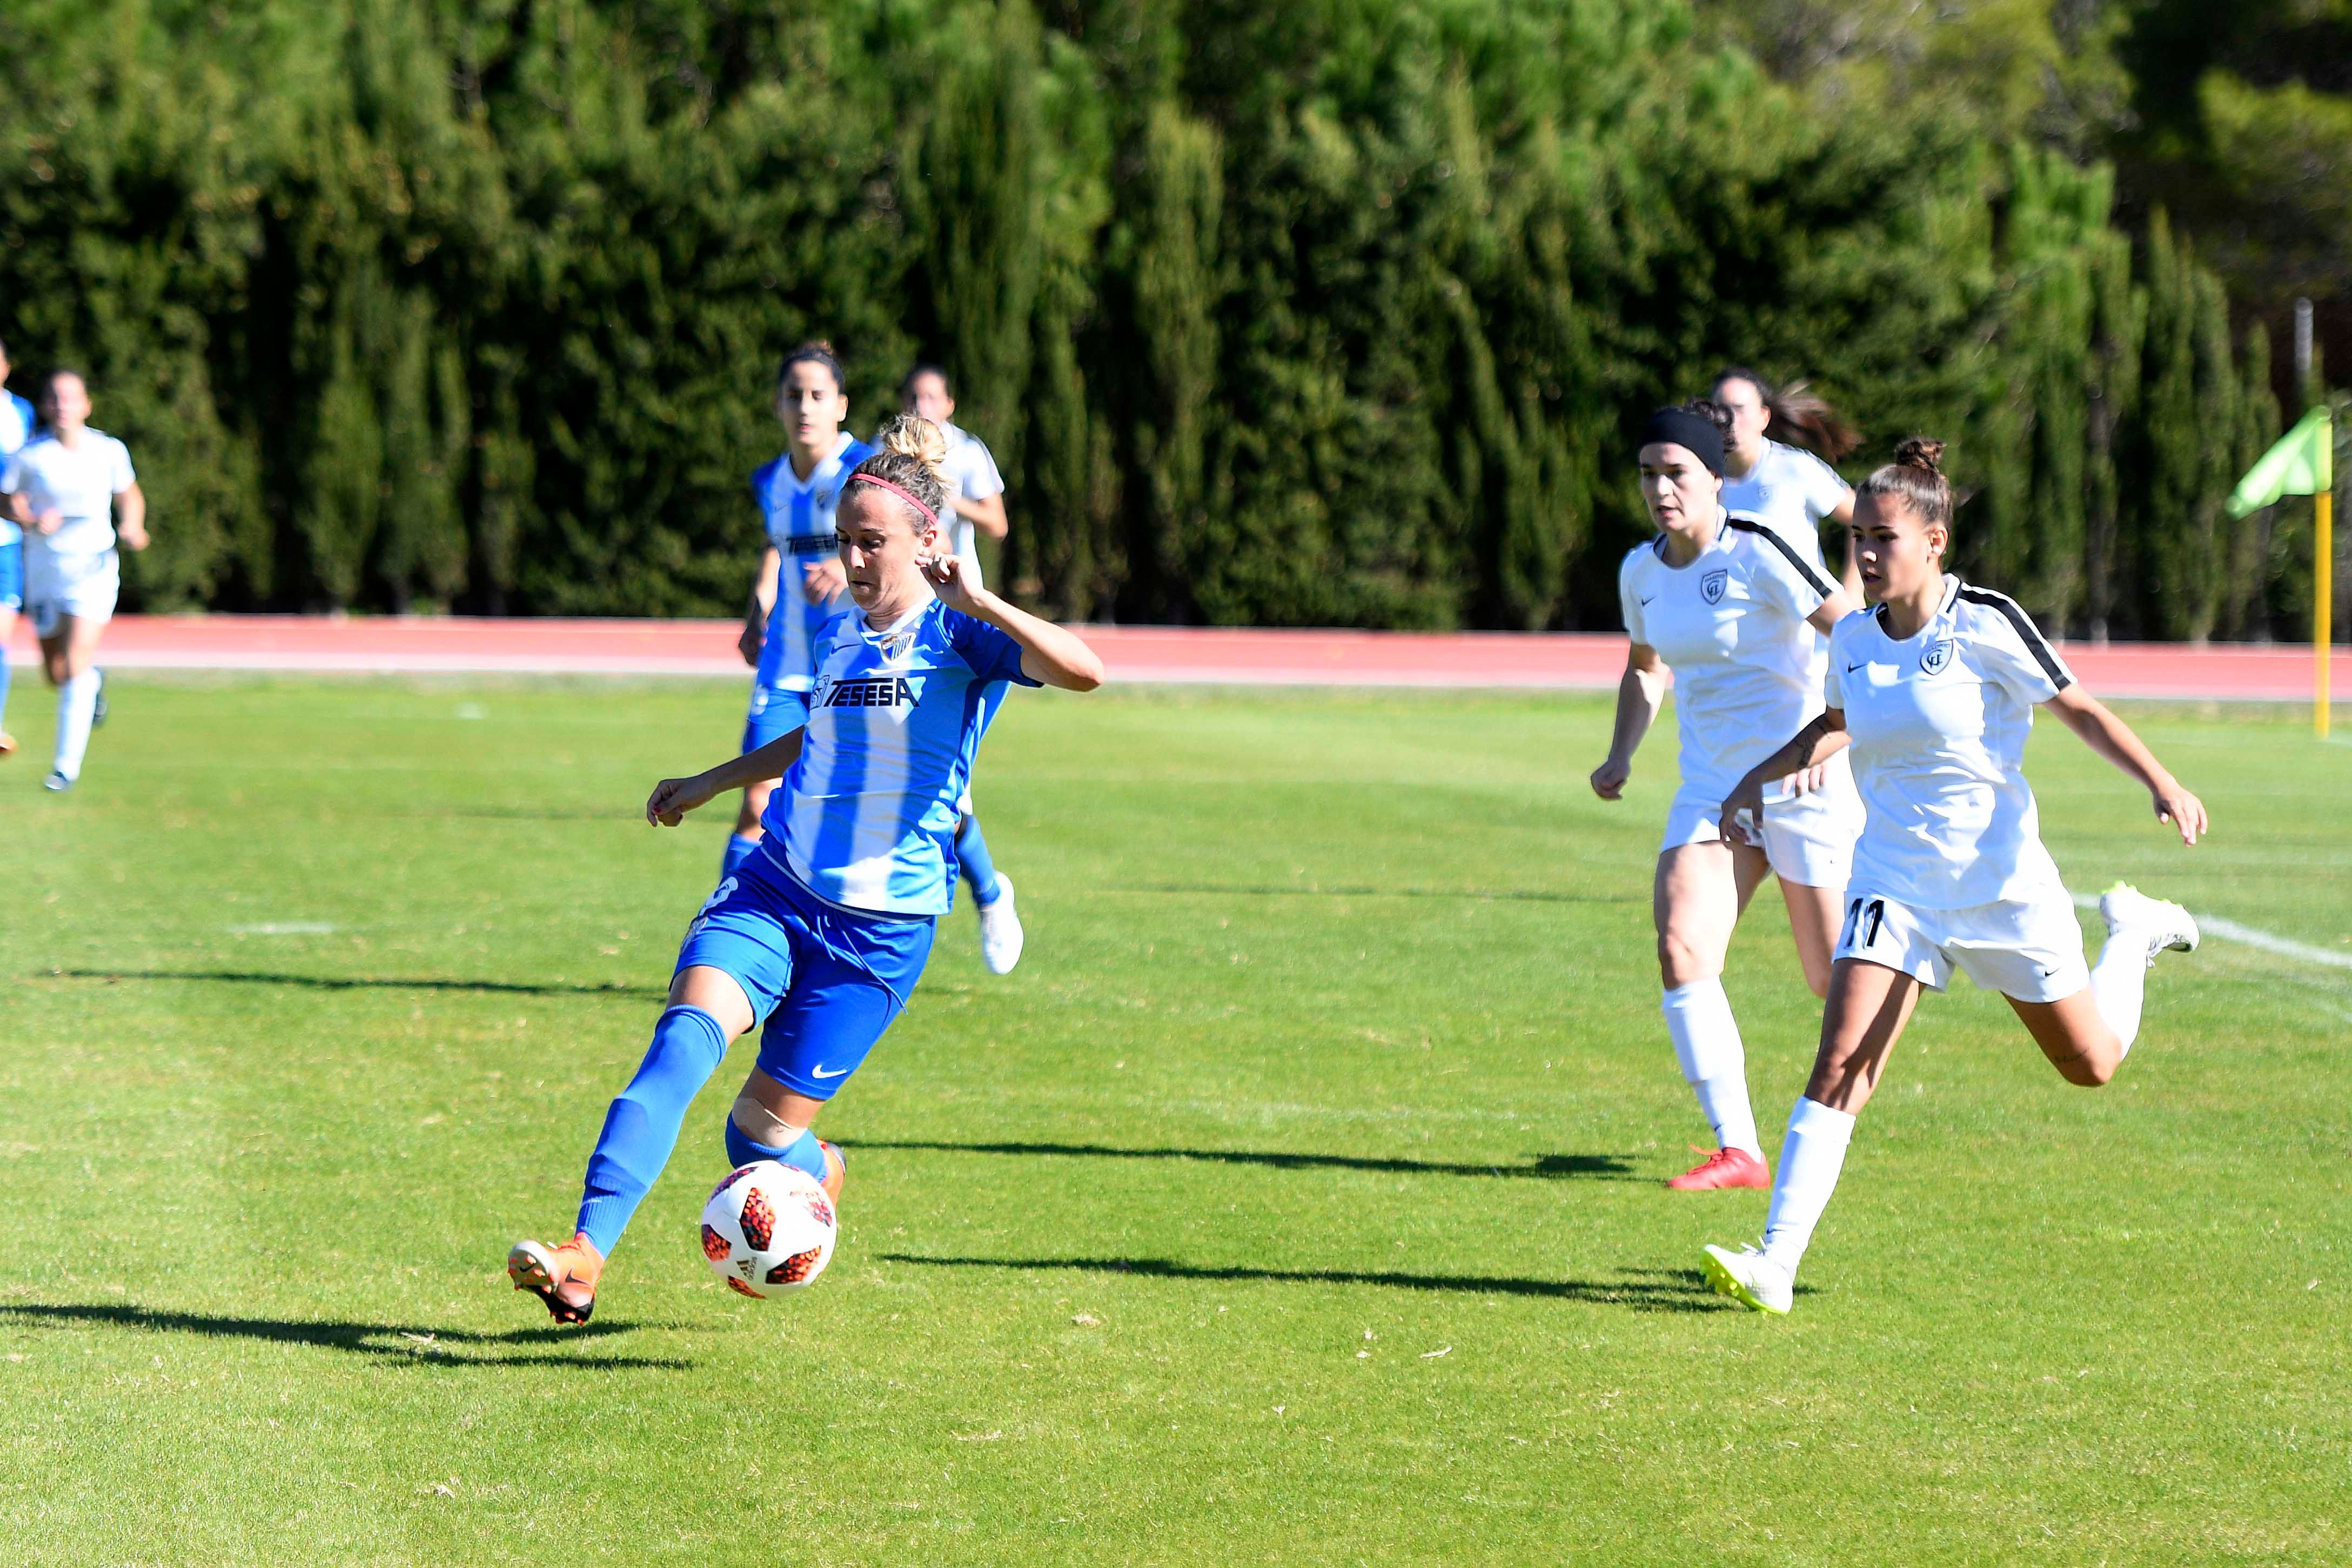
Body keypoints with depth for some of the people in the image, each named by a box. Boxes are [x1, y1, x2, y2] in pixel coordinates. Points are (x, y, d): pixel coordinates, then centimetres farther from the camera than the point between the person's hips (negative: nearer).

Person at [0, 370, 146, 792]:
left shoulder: (109, 451, -3)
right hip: (44, 568, 2)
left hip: (94, 567, -2)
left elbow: (130, 495, 12)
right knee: (56, 674, 10)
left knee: (74, 666, -14)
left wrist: (133, 528, -6)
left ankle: (68, 764, -8)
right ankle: (93, 680, 47)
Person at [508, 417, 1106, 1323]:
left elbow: (1083, 672, -25)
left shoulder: (959, 634, -7)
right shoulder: (837, 634, 13)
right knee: (685, 1039, -23)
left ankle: (815, 1177, 38)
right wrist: (711, 783, 42)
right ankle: (582, 1259, -32)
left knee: (763, 1127, -1)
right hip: (772, 893, 4)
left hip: (882, 928, -4)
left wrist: (979, 601, -31)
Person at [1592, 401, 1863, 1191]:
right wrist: (1621, 756, 10)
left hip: (1805, 785, -5)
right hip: (1711, 786, 5)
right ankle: (1737, 1150, -13)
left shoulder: (1759, 554, -16)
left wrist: (1830, 742, -27)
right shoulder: (1641, 571, 5)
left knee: (1835, 980, 1)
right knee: (1681, 951, -16)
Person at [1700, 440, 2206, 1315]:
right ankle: (1775, 1265, -19)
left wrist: (2164, 786, -19)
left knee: (2090, 1065, 12)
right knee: (1840, 1067, -14)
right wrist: (1761, 777, 16)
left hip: (2000, 880, -3)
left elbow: (2080, 709, -8)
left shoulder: (1984, 625, -15)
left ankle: (2133, 933, 44)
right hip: (1894, 886, 3)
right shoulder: (1854, 639, 0)